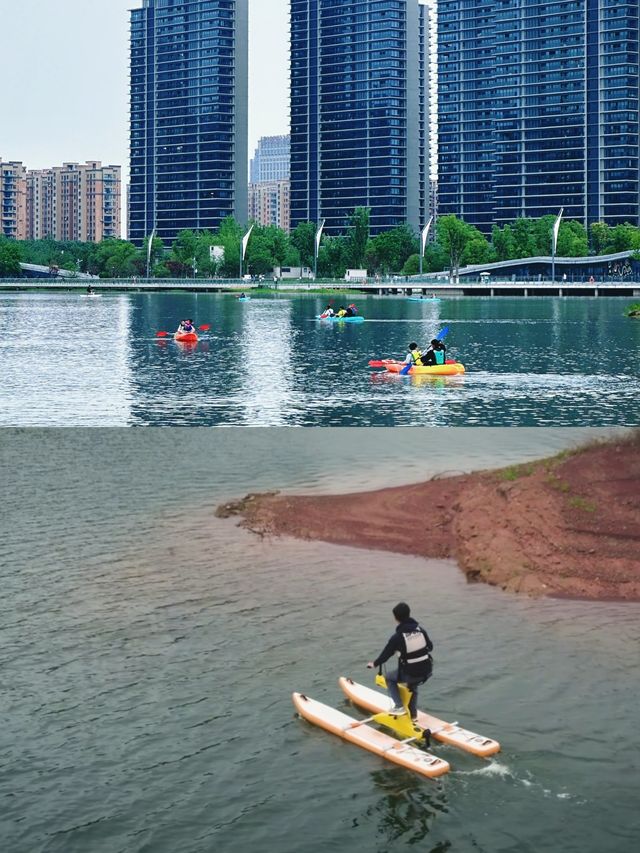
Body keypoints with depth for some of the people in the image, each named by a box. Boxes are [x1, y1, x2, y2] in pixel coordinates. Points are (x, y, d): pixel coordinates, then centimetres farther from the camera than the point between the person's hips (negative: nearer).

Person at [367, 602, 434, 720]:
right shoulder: (420, 630, 0)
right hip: (427, 671, 5)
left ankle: (399, 706, 12)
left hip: (411, 673, -5)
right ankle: (413, 714, 41)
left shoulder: (397, 636, -13)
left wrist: (374, 664, 16)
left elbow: (385, 654, -3)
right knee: (413, 686, 36)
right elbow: (430, 647, 13)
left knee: (389, 678, 22)